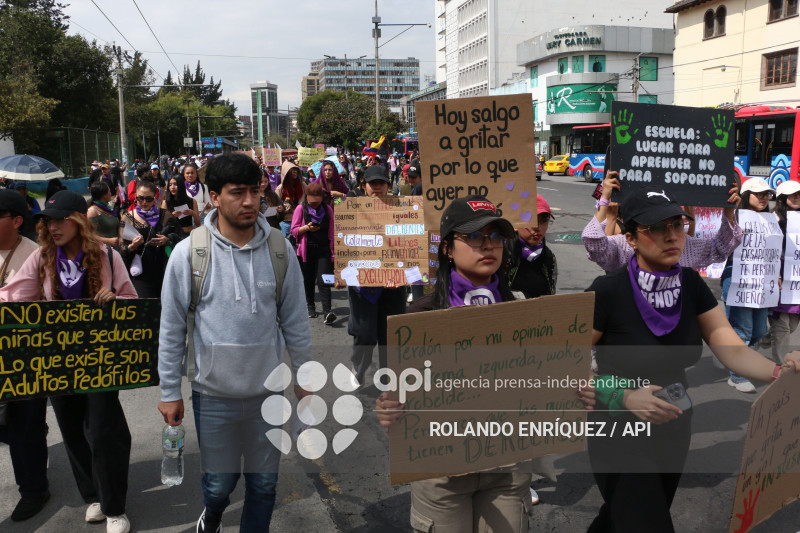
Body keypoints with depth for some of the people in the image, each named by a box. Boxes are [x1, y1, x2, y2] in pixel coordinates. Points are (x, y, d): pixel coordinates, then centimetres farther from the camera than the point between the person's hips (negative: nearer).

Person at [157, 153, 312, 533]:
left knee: (264, 481, 14)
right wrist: (169, 392, -1)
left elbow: (295, 320, 2)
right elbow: (171, 328, -4)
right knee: (219, 480, 15)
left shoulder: (279, 249, -6)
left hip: (267, 390, 1)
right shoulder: (189, 252, -11)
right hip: (213, 393, -1)